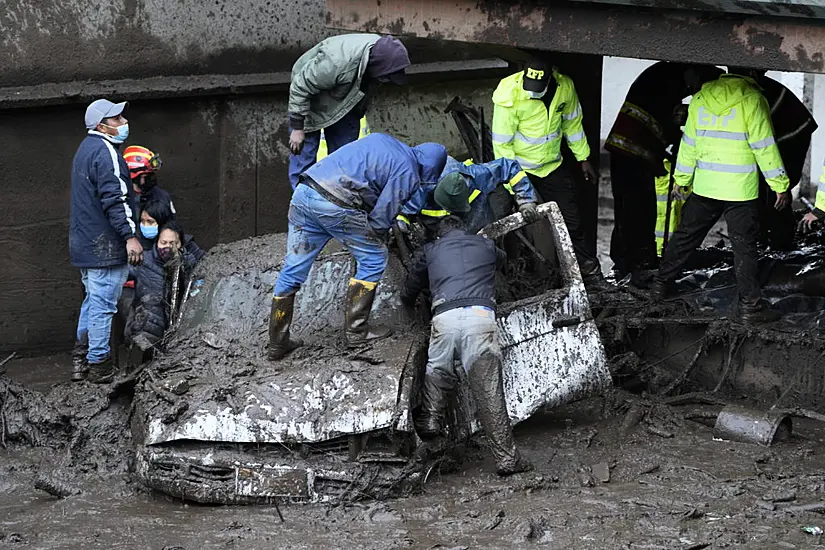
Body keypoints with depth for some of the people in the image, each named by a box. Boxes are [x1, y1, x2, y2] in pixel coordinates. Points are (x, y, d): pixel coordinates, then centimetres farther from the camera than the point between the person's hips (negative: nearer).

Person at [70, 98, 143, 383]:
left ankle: (81, 360, 22)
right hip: (105, 246, -11)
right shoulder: (105, 152, -18)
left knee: (92, 300, 19)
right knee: (103, 305, -4)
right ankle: (99, 365, 1)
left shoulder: (86, 149, 16)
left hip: (84, 242, 11)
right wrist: (130, 235, -27)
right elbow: (115, 198, -25)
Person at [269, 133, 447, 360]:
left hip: (303, 192, 8)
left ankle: (277, 343, 19)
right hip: (336, 205, -8)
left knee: (292, 270, 14)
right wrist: (379, 238, 21)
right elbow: (381, 217, 0)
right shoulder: (408, 175, 0)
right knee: (373, 259, 13)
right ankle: (356, 330, 16)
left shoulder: (381, 139, 23)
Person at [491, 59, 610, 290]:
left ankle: (590, 273, 15)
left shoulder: (564, 87, -10)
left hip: (552, 166, 4)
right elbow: (502, 143, -18)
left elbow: (572, 123, 7)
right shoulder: (510, 95, -23)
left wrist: (583, 159, 12)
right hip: (519, 168, -4)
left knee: (571, 223, 6)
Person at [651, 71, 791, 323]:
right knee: (744, 247, 2)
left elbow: (689, 143, 9)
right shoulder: (752, 101, -12)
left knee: (686, 236, 18)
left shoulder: (701, 98, 3)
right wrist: (781, 186, -5)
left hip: (704, 187, 4)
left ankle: (661, 284, 27)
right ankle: (750, 305, 4)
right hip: (740, 189, -4)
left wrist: (681, 179, 20)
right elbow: (764, 148, -12)